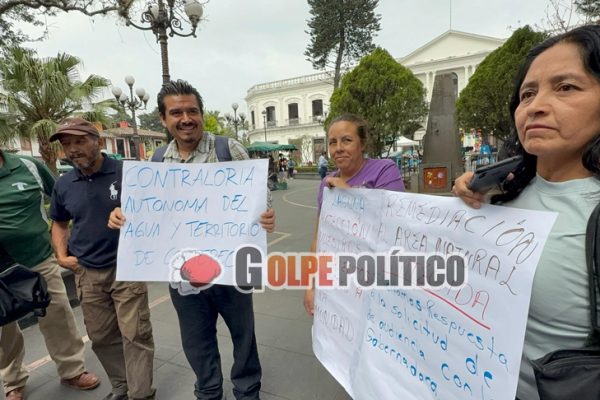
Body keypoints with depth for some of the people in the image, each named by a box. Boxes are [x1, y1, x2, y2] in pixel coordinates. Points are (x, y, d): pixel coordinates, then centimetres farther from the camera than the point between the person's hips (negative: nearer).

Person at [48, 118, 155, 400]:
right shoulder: (63, 185, 4)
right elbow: (59, 223, 19)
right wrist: (62, 256, 5)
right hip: (87, 273, 5)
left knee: (135, 334, 0)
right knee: (101, 337, 17)